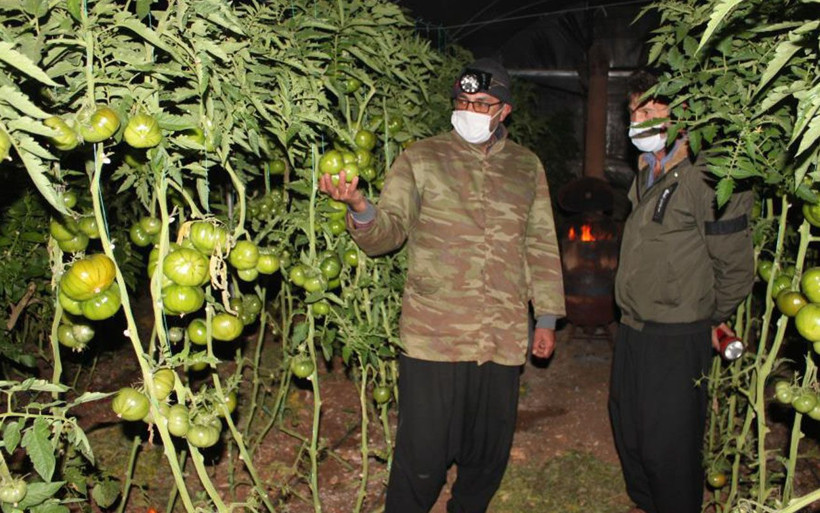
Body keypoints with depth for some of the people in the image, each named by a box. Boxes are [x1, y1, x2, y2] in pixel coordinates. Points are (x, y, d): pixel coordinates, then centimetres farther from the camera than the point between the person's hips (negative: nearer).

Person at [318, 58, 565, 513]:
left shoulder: (528, 167, 12)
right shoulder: (421, 159, 3)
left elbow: (541, 246, 16)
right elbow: (387, 233, -3)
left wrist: (547, 317, 14)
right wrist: (360, 210, -25)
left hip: (504, 339, 4)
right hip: (434, 336, -3)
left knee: (489, 452, 16)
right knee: (423, 454, 1)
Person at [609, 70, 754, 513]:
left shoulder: (707, 183, -19)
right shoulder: (646, 178, 9)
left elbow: (735, 267, -13)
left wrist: (712, 320, 1)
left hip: (677, 338, -9)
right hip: (632, 329, 9)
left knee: (667, 443, 2)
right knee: (627, 427, 21)